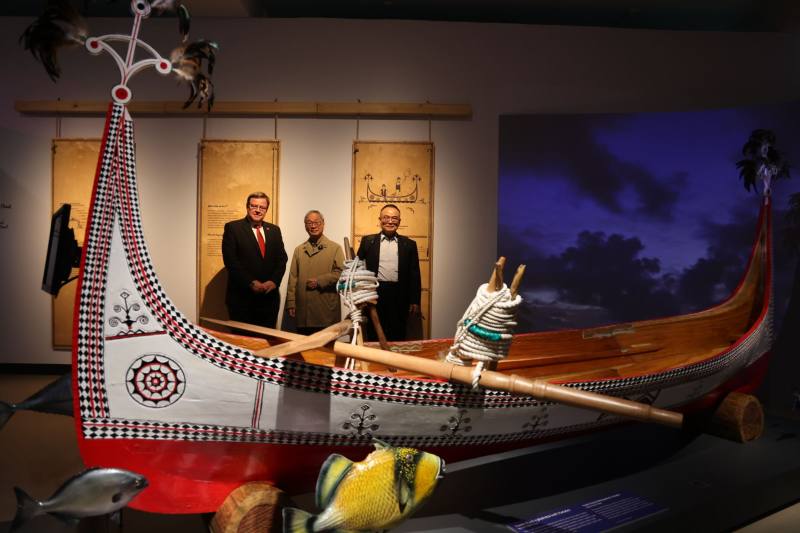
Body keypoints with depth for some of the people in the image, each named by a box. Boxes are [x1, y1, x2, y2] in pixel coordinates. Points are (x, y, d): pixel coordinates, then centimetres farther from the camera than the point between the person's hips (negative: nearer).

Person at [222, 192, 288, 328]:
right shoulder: (233, 228, 0)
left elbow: (282, 259, 10)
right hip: (241, 296, -4)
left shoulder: (274, 230, 14)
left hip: (269, 296, 4)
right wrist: (251, 282, -15)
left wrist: (274, 281, -7)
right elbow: (230, 260, -8)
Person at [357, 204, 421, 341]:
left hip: (399, 298, 0)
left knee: (397, 339, 6)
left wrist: (415, 301, 3)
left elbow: (414, 275, 8)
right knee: (373, 338, 8)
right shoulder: (368, 241, 8)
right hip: (374, 295, 0)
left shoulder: (409, 244, 9)